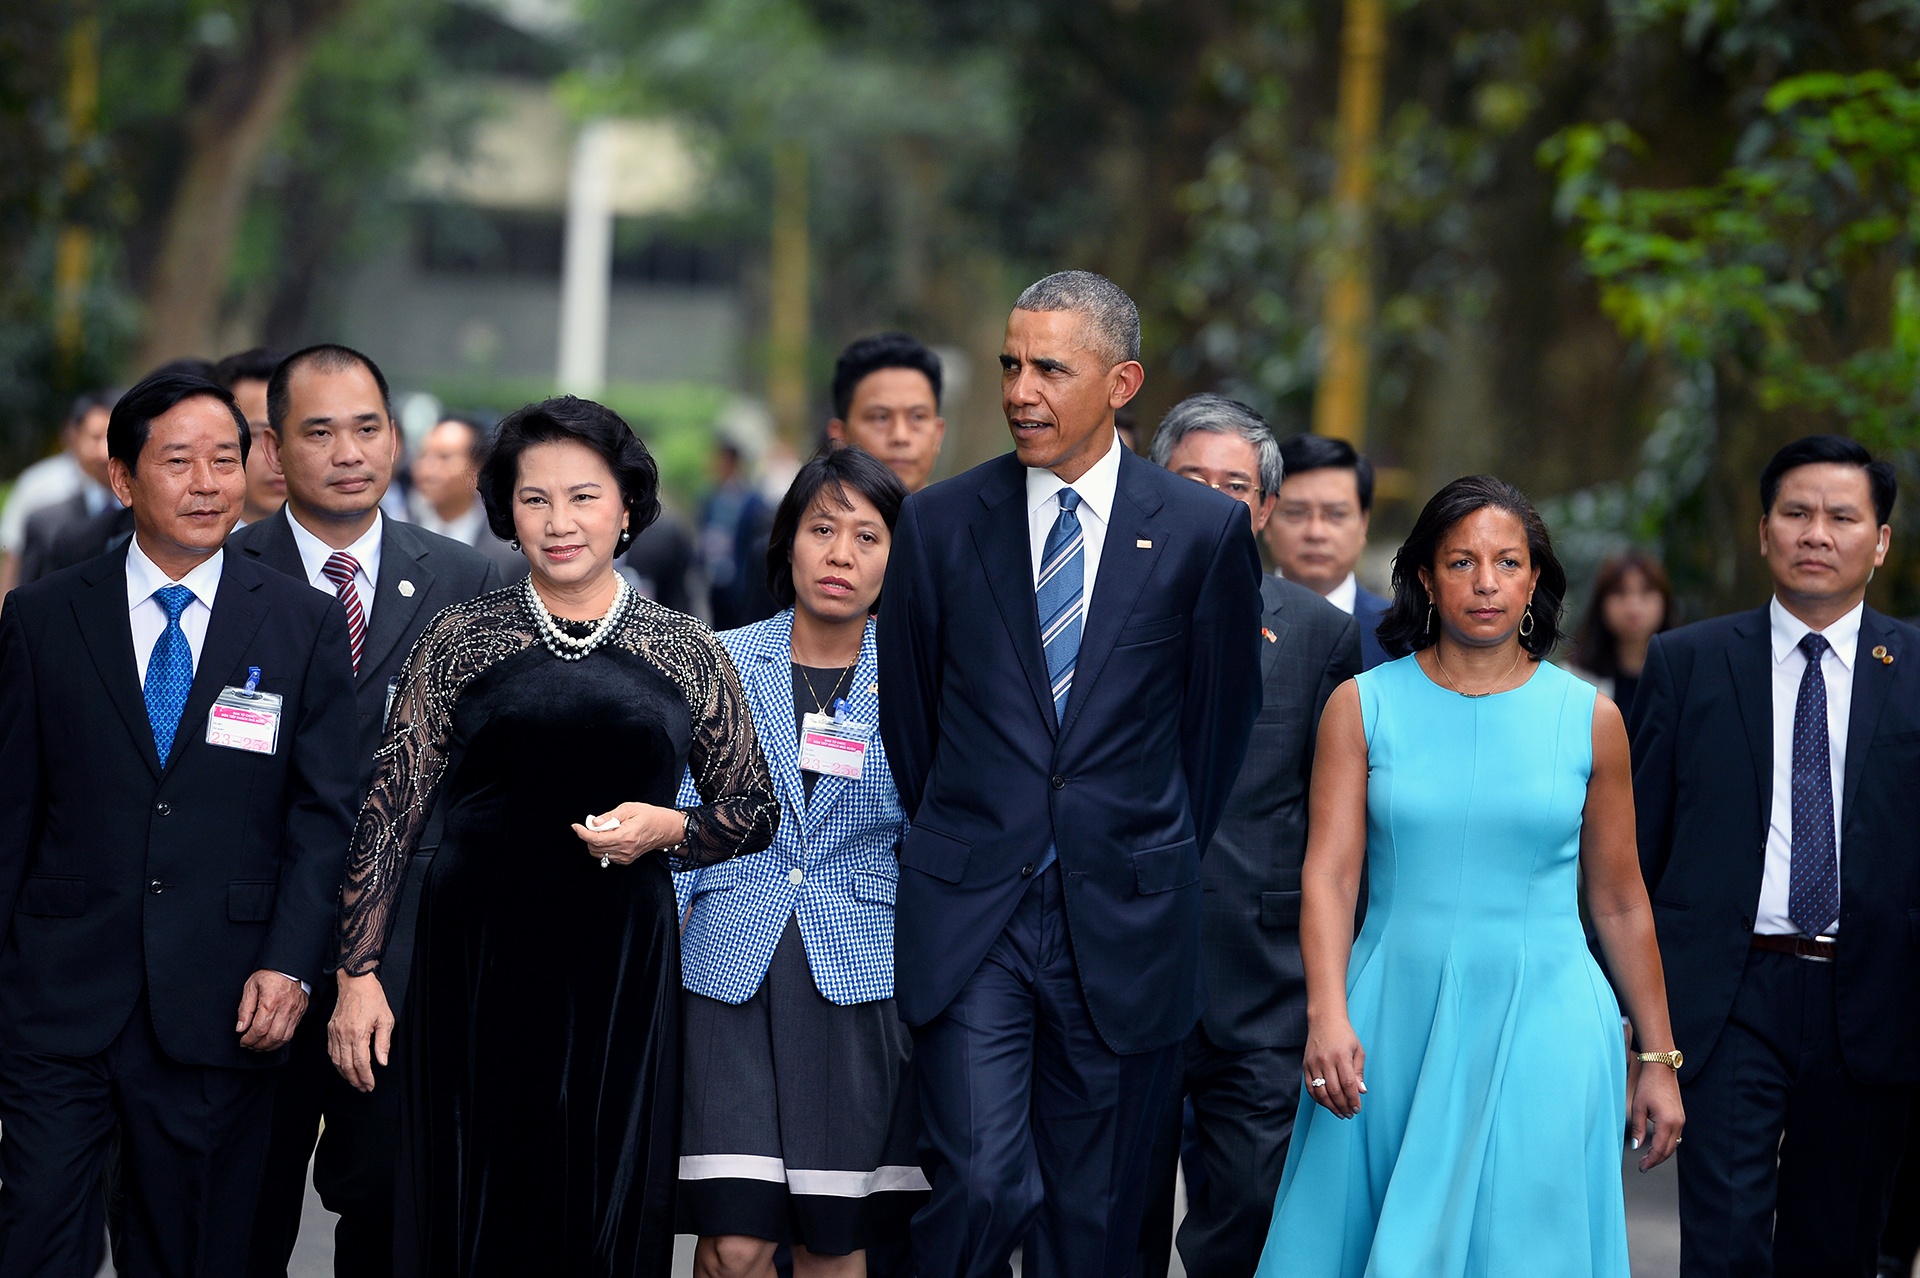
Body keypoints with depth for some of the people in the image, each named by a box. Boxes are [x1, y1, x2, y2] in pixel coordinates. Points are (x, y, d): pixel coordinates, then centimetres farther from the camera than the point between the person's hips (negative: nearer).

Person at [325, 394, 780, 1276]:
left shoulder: (687, 654, 7)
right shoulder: (459, 641, 4)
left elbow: (756, 811, 13)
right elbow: (389, 813, 4)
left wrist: (667, 829, -8)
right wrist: (358, 974, -2)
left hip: (622, 964, 1)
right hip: (474, 962, 0)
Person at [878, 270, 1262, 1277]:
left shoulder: (1205, 531, 0)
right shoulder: (940, 524, 3)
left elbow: (1221, 714, 10)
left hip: (1124, 927, 0)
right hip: (970, 922, 0)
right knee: (980, 1185, -15)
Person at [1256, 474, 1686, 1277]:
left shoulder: (1589, 719, 3)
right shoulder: (1362, 707, 2)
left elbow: (1619, 904, 9)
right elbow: (1329, 873, -6)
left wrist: (1658, 1059, 9)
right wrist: (1327, 1016, -21)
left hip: (1542, 1031, 0)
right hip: (1392, 1027, 0)